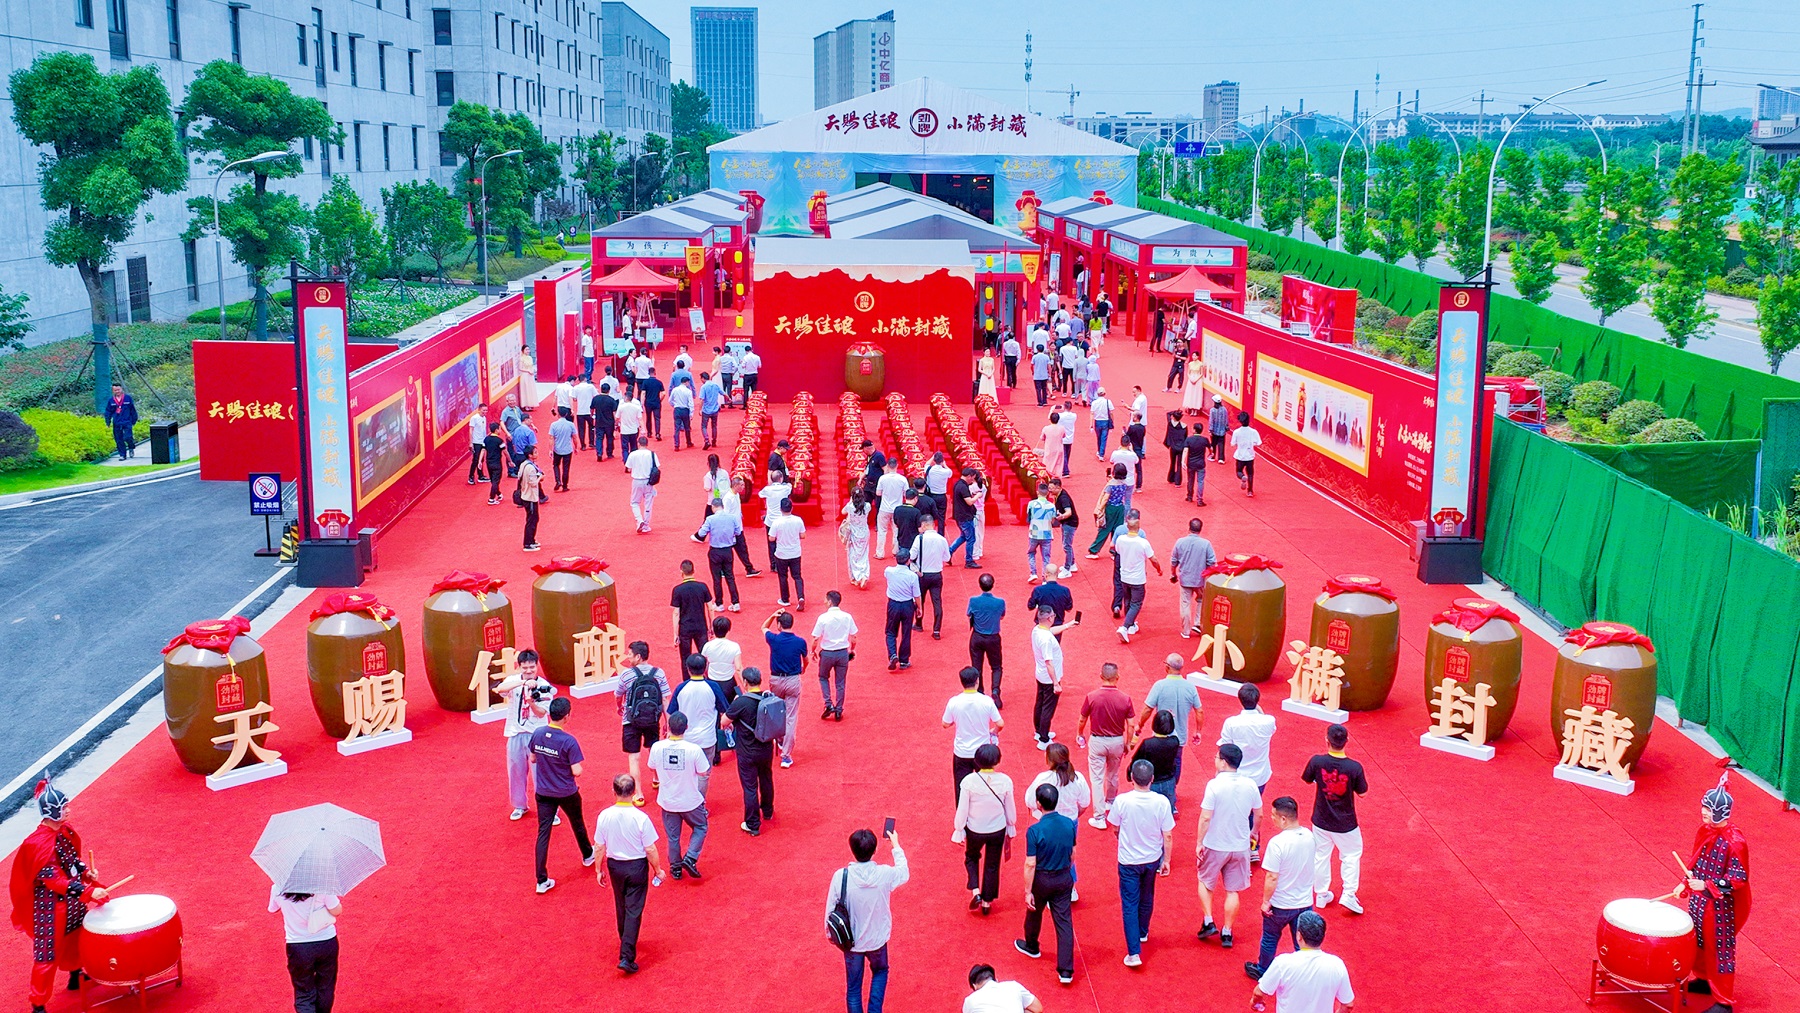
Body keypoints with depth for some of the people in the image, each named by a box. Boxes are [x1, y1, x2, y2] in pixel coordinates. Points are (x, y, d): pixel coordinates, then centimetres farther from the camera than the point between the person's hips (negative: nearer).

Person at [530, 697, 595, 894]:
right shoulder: (569, 741, -24)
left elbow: (533, 759, 7)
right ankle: (587, 855, 49)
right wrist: (577, 766, -1)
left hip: (543, 793, 3)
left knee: (543, 833, 5)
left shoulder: (537, 734, -9)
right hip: (567, 794, -3)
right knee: (577, 824, 24)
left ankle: (542, 881, 3)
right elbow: (577, 772, -22)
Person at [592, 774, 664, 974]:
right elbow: (650, 849, -14)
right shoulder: (641, 818, -21)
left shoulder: (605, 816, -14)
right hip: (637, 867, -3)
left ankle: (626, 942, 44)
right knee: (634, 910, 3)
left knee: (621, 907, 24)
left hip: (615, 866, 3)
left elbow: (599, 847, -5)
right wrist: (658, 870, 2)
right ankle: (627, 957, -3)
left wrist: (599, 870, 10)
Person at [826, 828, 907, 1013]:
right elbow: (903, 873, 3)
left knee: (853, 985, 19)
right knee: (880, 971, 31)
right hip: (877, 939, 1)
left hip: (851, 941, -1)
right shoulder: (885, 874, -22)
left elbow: (831, 909, -12)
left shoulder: (840, 876, -24)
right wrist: (896, 846, 15)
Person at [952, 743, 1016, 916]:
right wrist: (1011, 827, 14)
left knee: (971, 858, 27)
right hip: (998, 830, 1)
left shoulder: (969, 781, -23)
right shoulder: (1005, 781, -17)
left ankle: (975, 891, 10)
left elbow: (962, 809, -14)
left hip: (974, 830, -1)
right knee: (992, 865, 20)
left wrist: (959, 831, 0)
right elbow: (1010, 809, -3)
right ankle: (987, 901, 30)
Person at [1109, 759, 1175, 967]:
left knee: (1130, 905, 5)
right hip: (1152, 859, 3)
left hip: (1128, 861, -3)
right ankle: (1143, 933, 48)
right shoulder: (1161, 802, -19)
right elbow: (1168, 836, -11)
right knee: (1146, 899, 25)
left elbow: (1113, 826, -4)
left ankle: (1134, 952, -1)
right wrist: (1166, 860, 4)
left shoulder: (1122, 801, -22)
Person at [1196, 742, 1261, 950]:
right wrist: (1253, 832, 24)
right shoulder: (1250, 785, -6)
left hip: (1215, 845, -3)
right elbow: (1258, 814, 6)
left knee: (1205, 882, 20)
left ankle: (1208, 922, 14)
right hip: (1240, 846, 3)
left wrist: (1199, 843, -8)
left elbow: (1206, 818, -19)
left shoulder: (1214, 785, -20)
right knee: (1232, 890, 14)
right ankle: (1226, 933, 18)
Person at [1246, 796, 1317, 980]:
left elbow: (1272, 877, -24)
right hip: (1305, 902, 4)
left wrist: (1265, 901, -11)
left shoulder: (1277, 843, -28)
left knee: (1270, 939, 21)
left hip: (1280, 905, -4)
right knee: (1303, 944, 17)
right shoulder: (1309, 836, -8)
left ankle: (1262, 970, 40)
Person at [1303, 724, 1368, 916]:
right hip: (1345, 824, -2)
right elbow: (1362, 792, -9)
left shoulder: (1317, 762, -21)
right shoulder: (1354, 767, -25)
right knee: (1351, 856, 22)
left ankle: (1322, 895, 32)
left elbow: (1307, 780, -1)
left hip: (1321, 821, 2)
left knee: (1321, 856, 20)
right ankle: (1349, 895, 17)